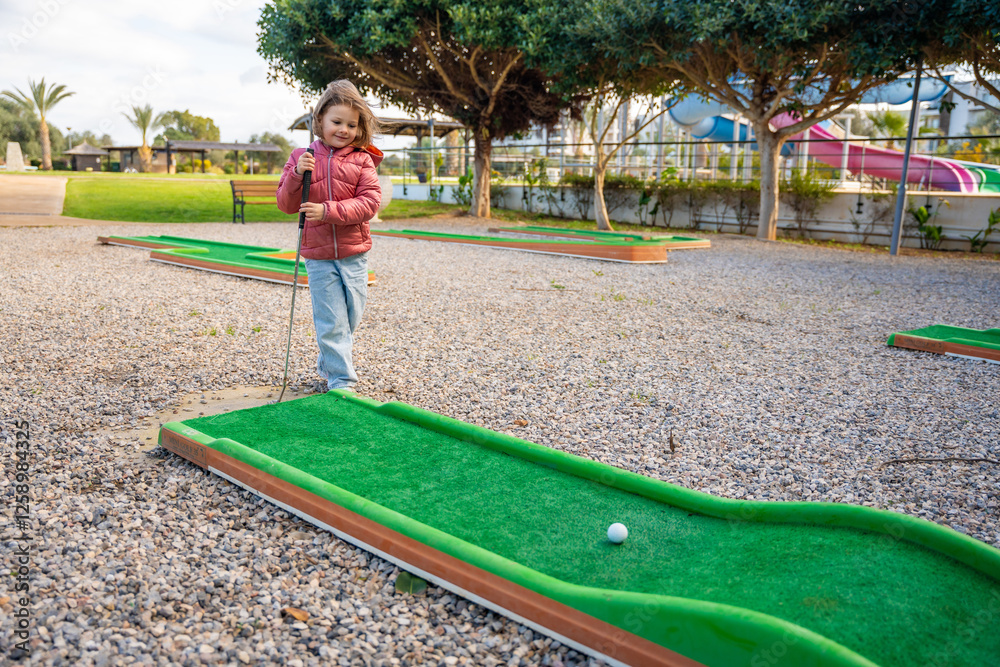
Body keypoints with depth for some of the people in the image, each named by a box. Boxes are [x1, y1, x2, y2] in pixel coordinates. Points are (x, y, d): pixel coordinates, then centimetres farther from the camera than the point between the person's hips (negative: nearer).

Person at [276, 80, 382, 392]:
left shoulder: (362, 160, -1)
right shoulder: (301, 157, 3)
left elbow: (370, 202, -11)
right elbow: (286, 204, 2)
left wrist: (328, 211, -21)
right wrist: (297, 175, -16)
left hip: (354, 254, 1)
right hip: (318, 255, -1)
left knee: (350, 317, 12)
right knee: (331, 322, -2)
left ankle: (328, 365, 35)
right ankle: (341, 380, 7)